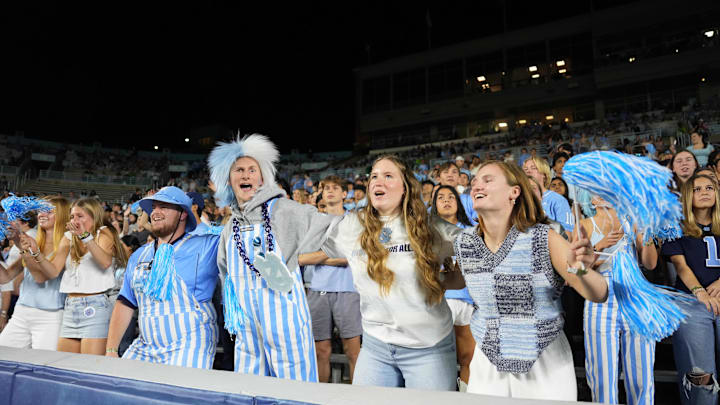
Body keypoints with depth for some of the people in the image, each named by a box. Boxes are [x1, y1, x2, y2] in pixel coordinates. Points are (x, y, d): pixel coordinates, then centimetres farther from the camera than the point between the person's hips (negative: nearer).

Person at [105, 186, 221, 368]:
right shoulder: (138, 256, 15)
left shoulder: (204, 246, -3)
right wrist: (111, 350, 7)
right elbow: (125, 304, 15)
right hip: (144, 348, 6)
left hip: (189, 345, -5)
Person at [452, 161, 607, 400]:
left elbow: (599, 295, -18)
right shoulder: (464, 243, -5)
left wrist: (581, 270, -37)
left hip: (545, 366, -2)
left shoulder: (544, 239, -16)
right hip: (487, 364, 3)